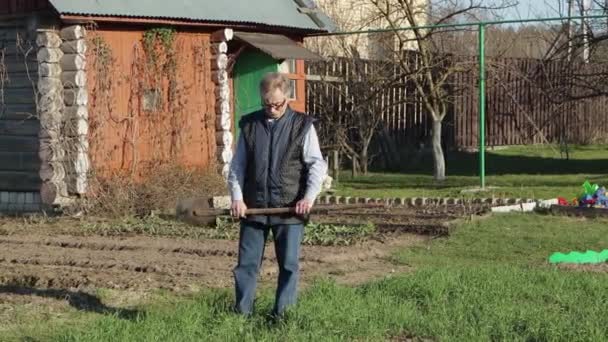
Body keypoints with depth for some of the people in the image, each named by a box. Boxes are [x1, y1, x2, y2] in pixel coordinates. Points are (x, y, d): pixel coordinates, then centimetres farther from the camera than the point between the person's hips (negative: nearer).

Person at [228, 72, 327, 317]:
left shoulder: (303, 126, 0)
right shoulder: (249, 125, 7)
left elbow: (317, 165, -2)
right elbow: (237, 166, 9)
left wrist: (309, 197, -15)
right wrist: (237, 197, -3)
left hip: (290, 209, -2)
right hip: (253, 207, 2)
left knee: (289, 265, 4)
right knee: (247, 263, 5)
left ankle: (283, 315, 14)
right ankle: (241, 313, 13)